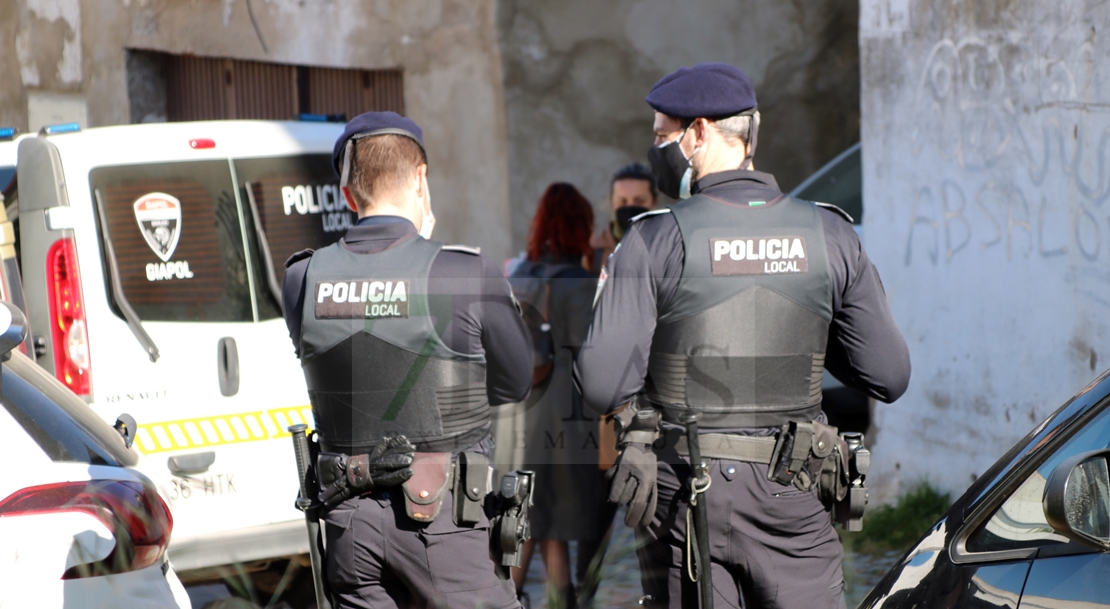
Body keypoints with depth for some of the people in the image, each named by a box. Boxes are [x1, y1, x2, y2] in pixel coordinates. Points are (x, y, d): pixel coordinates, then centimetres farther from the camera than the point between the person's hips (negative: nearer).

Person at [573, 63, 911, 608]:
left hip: (684, 494, -2)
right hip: (791, 496, 2)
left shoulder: (655, 240, -7)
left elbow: (603, 384, -12)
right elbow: (889, 375, 3)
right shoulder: (829, 235, 2)